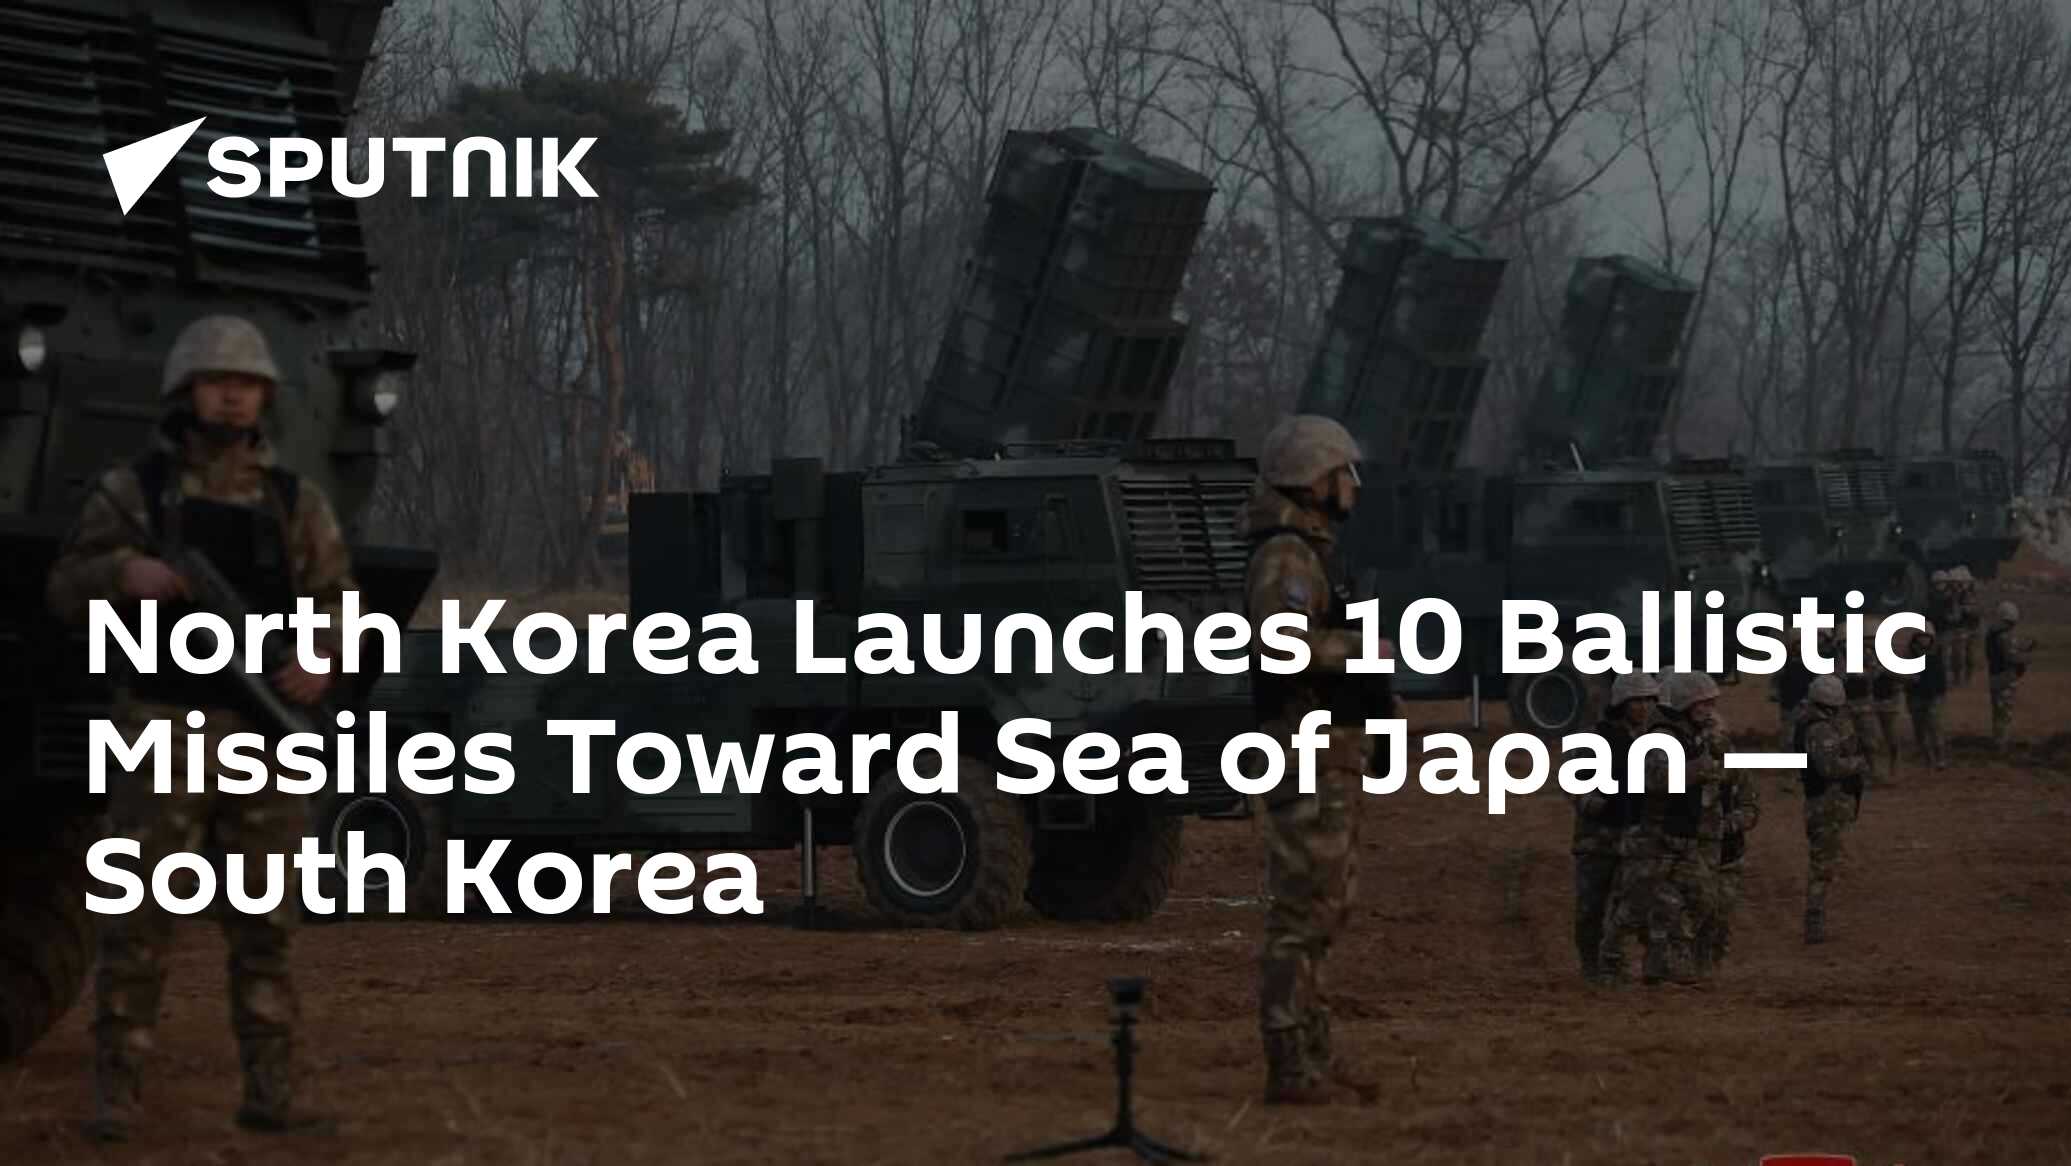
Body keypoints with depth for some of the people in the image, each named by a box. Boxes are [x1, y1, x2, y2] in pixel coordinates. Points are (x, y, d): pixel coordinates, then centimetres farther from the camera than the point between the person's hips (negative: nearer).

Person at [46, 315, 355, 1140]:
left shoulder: (296, 504, 9)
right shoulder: (133, 491, 3)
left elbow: (335, 602, 8)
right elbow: (67, 591, 0)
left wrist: (320, 665, -13)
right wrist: (126, 575, -22)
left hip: (266, 730, 2)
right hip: (166, 731, -2)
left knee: (265, 922, 3)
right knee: (139, 918, -5)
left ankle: (269, 1095, 8)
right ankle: (117, 1094, -2)